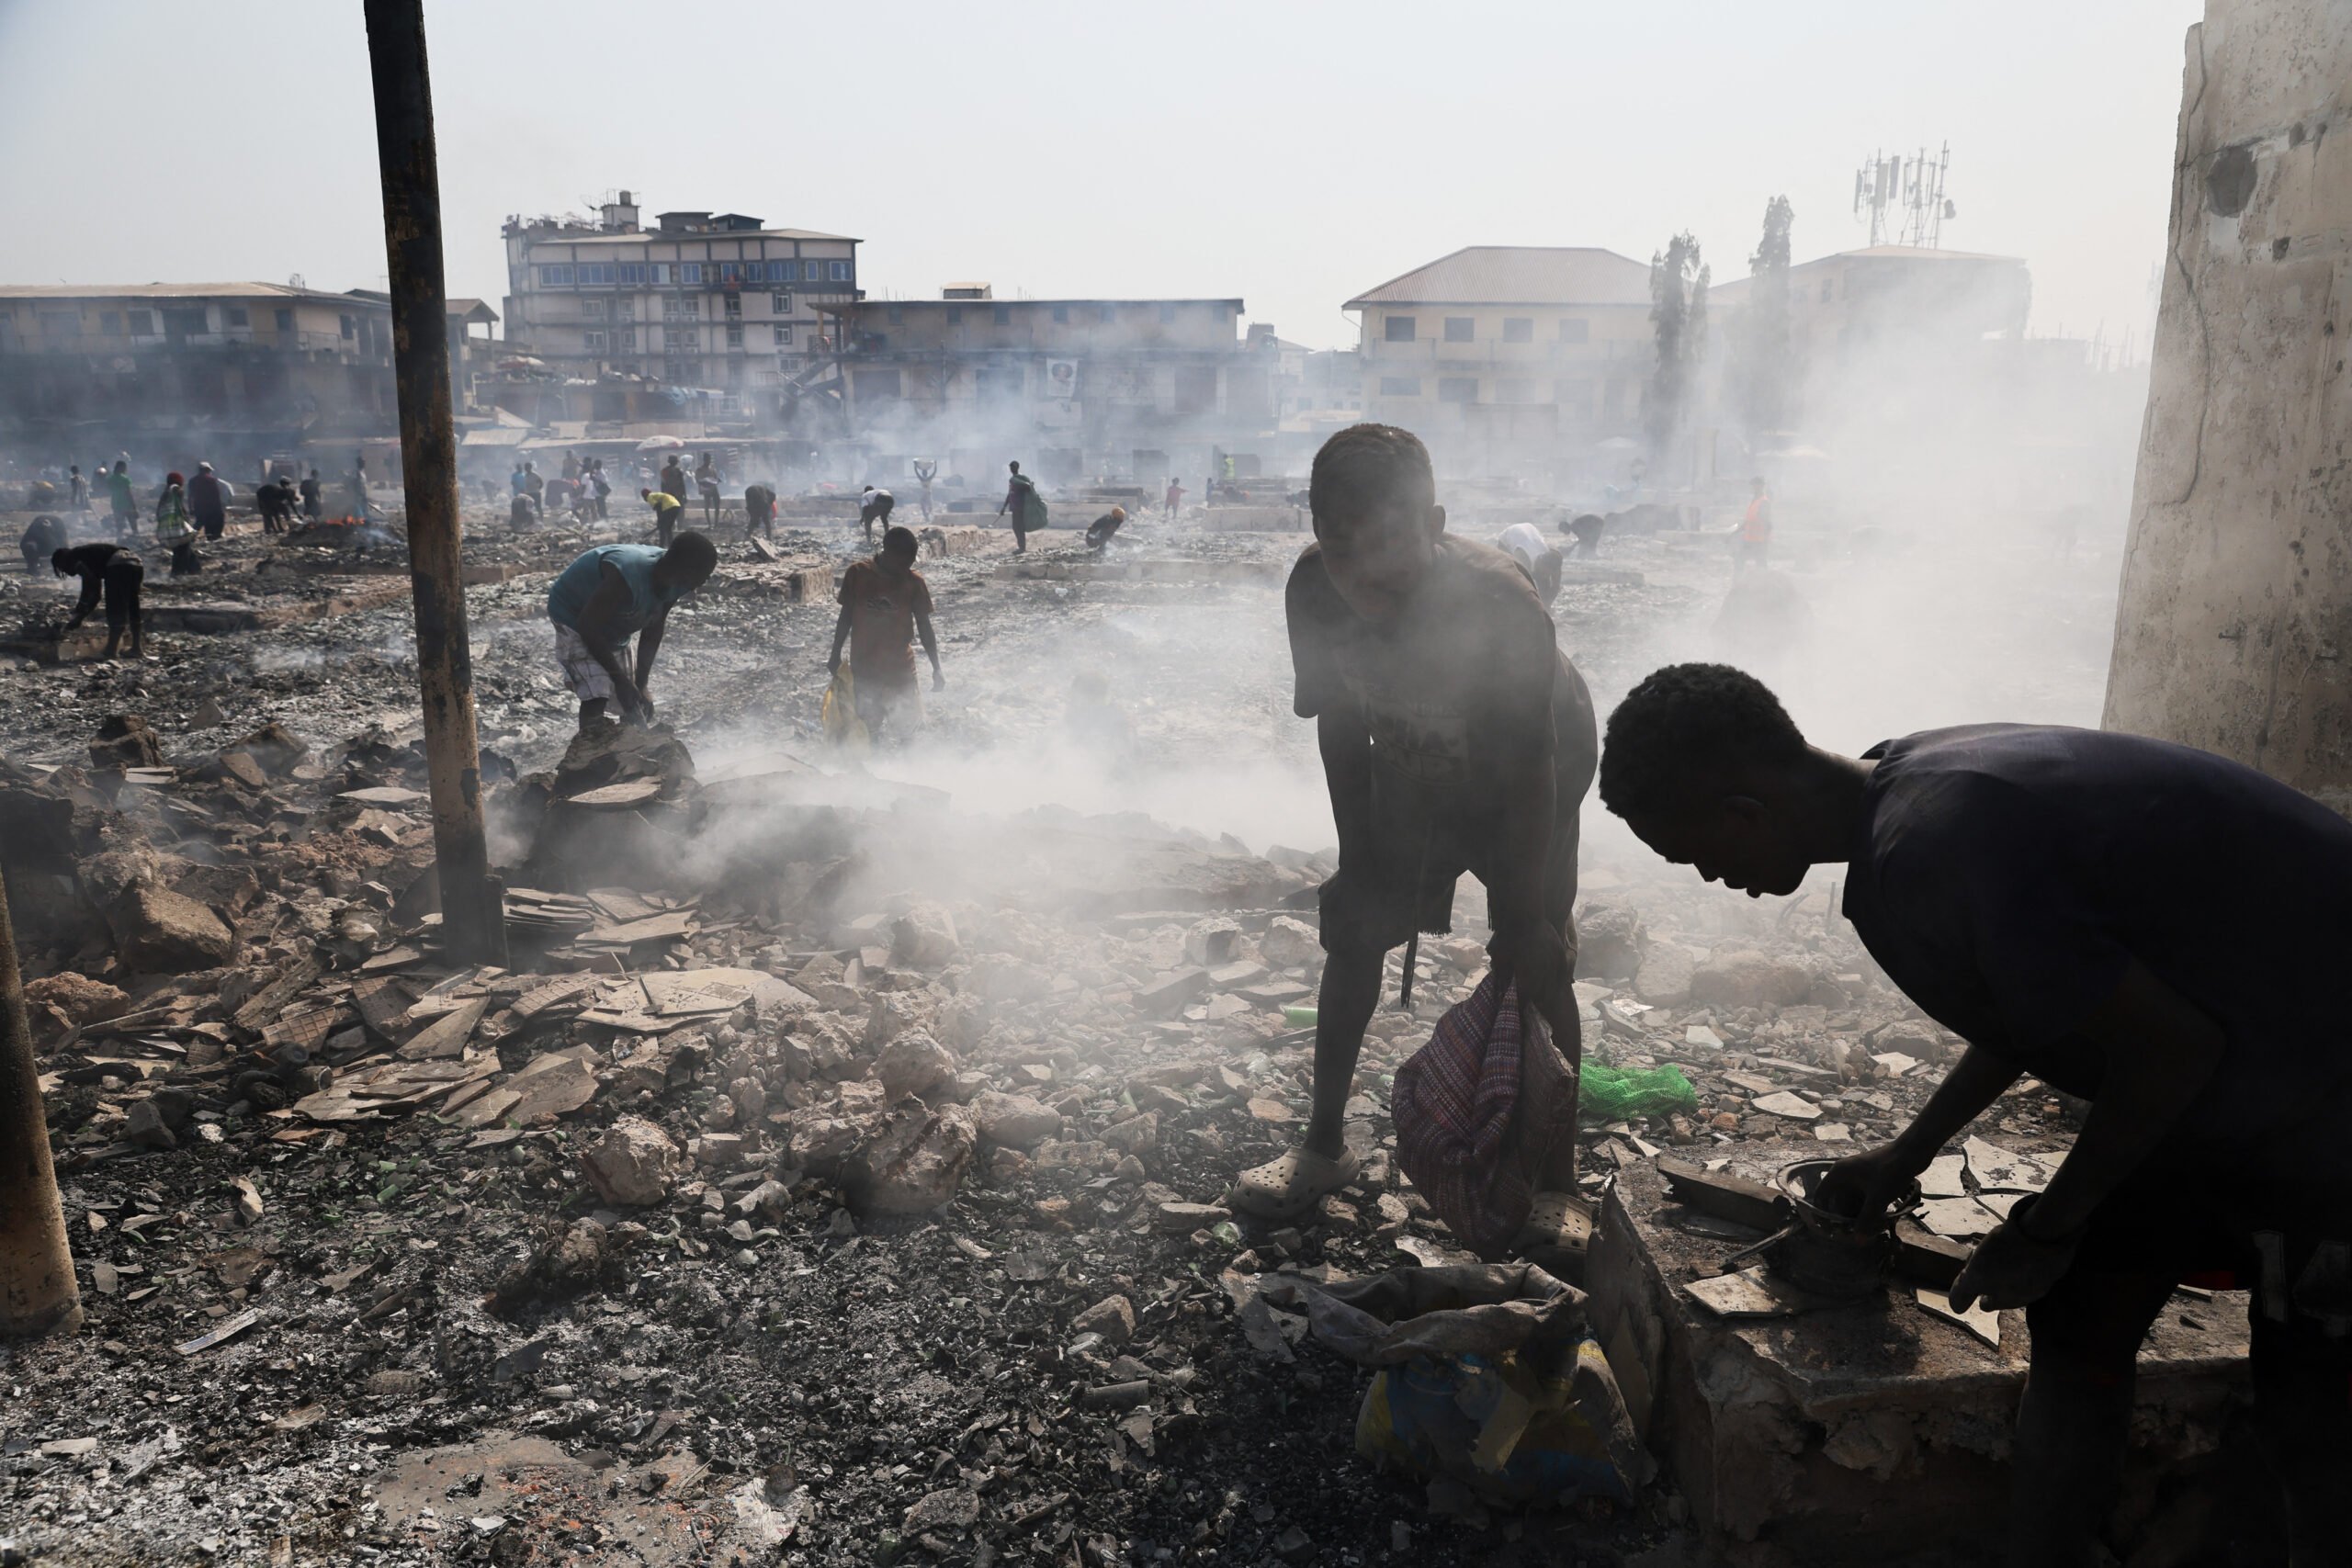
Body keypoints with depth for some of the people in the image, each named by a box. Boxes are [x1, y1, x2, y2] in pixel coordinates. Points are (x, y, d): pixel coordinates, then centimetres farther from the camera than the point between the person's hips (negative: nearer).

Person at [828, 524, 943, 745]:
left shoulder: (914, 582, -7)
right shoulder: (857, 573, -8)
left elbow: (924, 627, 0)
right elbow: (846, 616, 3)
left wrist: (936, 670, 2)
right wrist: (836, 655, 8)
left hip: (900, 667, 1)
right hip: (864, 668, 0)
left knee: (910, 726, 4)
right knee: (868, 729, 3)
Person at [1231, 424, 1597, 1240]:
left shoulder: (1500, 605, -41)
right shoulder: (1314, 591, -28)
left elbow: (1528, 774, -31)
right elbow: (1340, 724, -12)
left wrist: (1521, 918, -26)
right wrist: (1360, 854, -7)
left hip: (1527, 775, -4)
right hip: (1411, 771, 4)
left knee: (1537, 962, -9)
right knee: (1353, 931, 4)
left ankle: (1557, 1184, 7)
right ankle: (1325, 1146, 21)